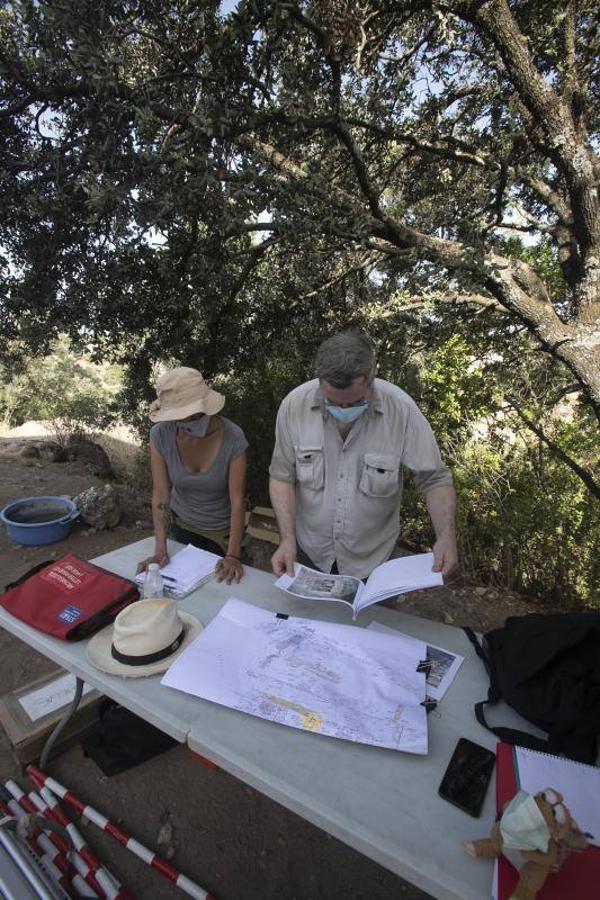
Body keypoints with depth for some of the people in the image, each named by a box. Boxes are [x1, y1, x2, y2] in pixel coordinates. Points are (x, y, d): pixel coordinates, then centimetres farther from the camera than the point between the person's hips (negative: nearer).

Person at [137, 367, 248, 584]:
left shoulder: (232, 437, -28)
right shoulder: (161, 435, -21)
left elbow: (237, 501, -25)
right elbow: (160, 494, -17)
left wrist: (233, 555, -30)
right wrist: (160, 550, -21)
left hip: (222, 531, -2)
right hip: (180, 525, 2)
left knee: (219, 585, 18)